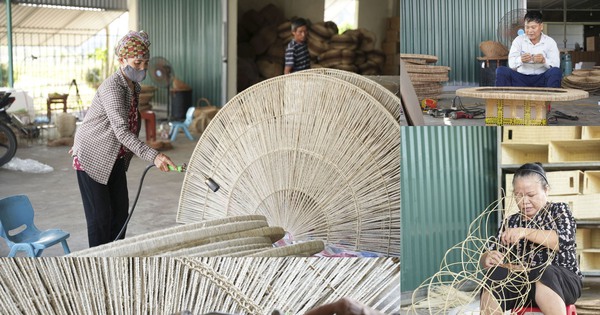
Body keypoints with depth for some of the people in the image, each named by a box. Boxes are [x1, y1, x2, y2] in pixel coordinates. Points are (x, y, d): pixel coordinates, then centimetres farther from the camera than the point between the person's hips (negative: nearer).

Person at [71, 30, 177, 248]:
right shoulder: (112, 88, -27)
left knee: (120, 211, 8)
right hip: (92, 157, -8)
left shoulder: (134, 87, 3)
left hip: (115, 158, 8)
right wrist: (153, 156, -49)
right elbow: (121, 131, -39)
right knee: (100, 216, -7)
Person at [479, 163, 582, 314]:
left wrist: (526, 232, -22)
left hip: (563, 280, -2)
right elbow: (486, 258, 8)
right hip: (522, 282, 2)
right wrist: (488, 259, -17)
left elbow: (565, 241, -11)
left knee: (543, 274, -37)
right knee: (494, 276, -29)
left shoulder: (559, 210, 9)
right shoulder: (511, 222, 16)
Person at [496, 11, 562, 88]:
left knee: (556, 72, -31)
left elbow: (556, 65, -9)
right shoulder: (518, 40, 5)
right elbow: (511, 64, -7)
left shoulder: (550, 42, 4)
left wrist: (544, 61, -30)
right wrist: (520, 60, -31)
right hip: (521, 78, 1)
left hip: (541, 79, -1)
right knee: (501, 71, -24)